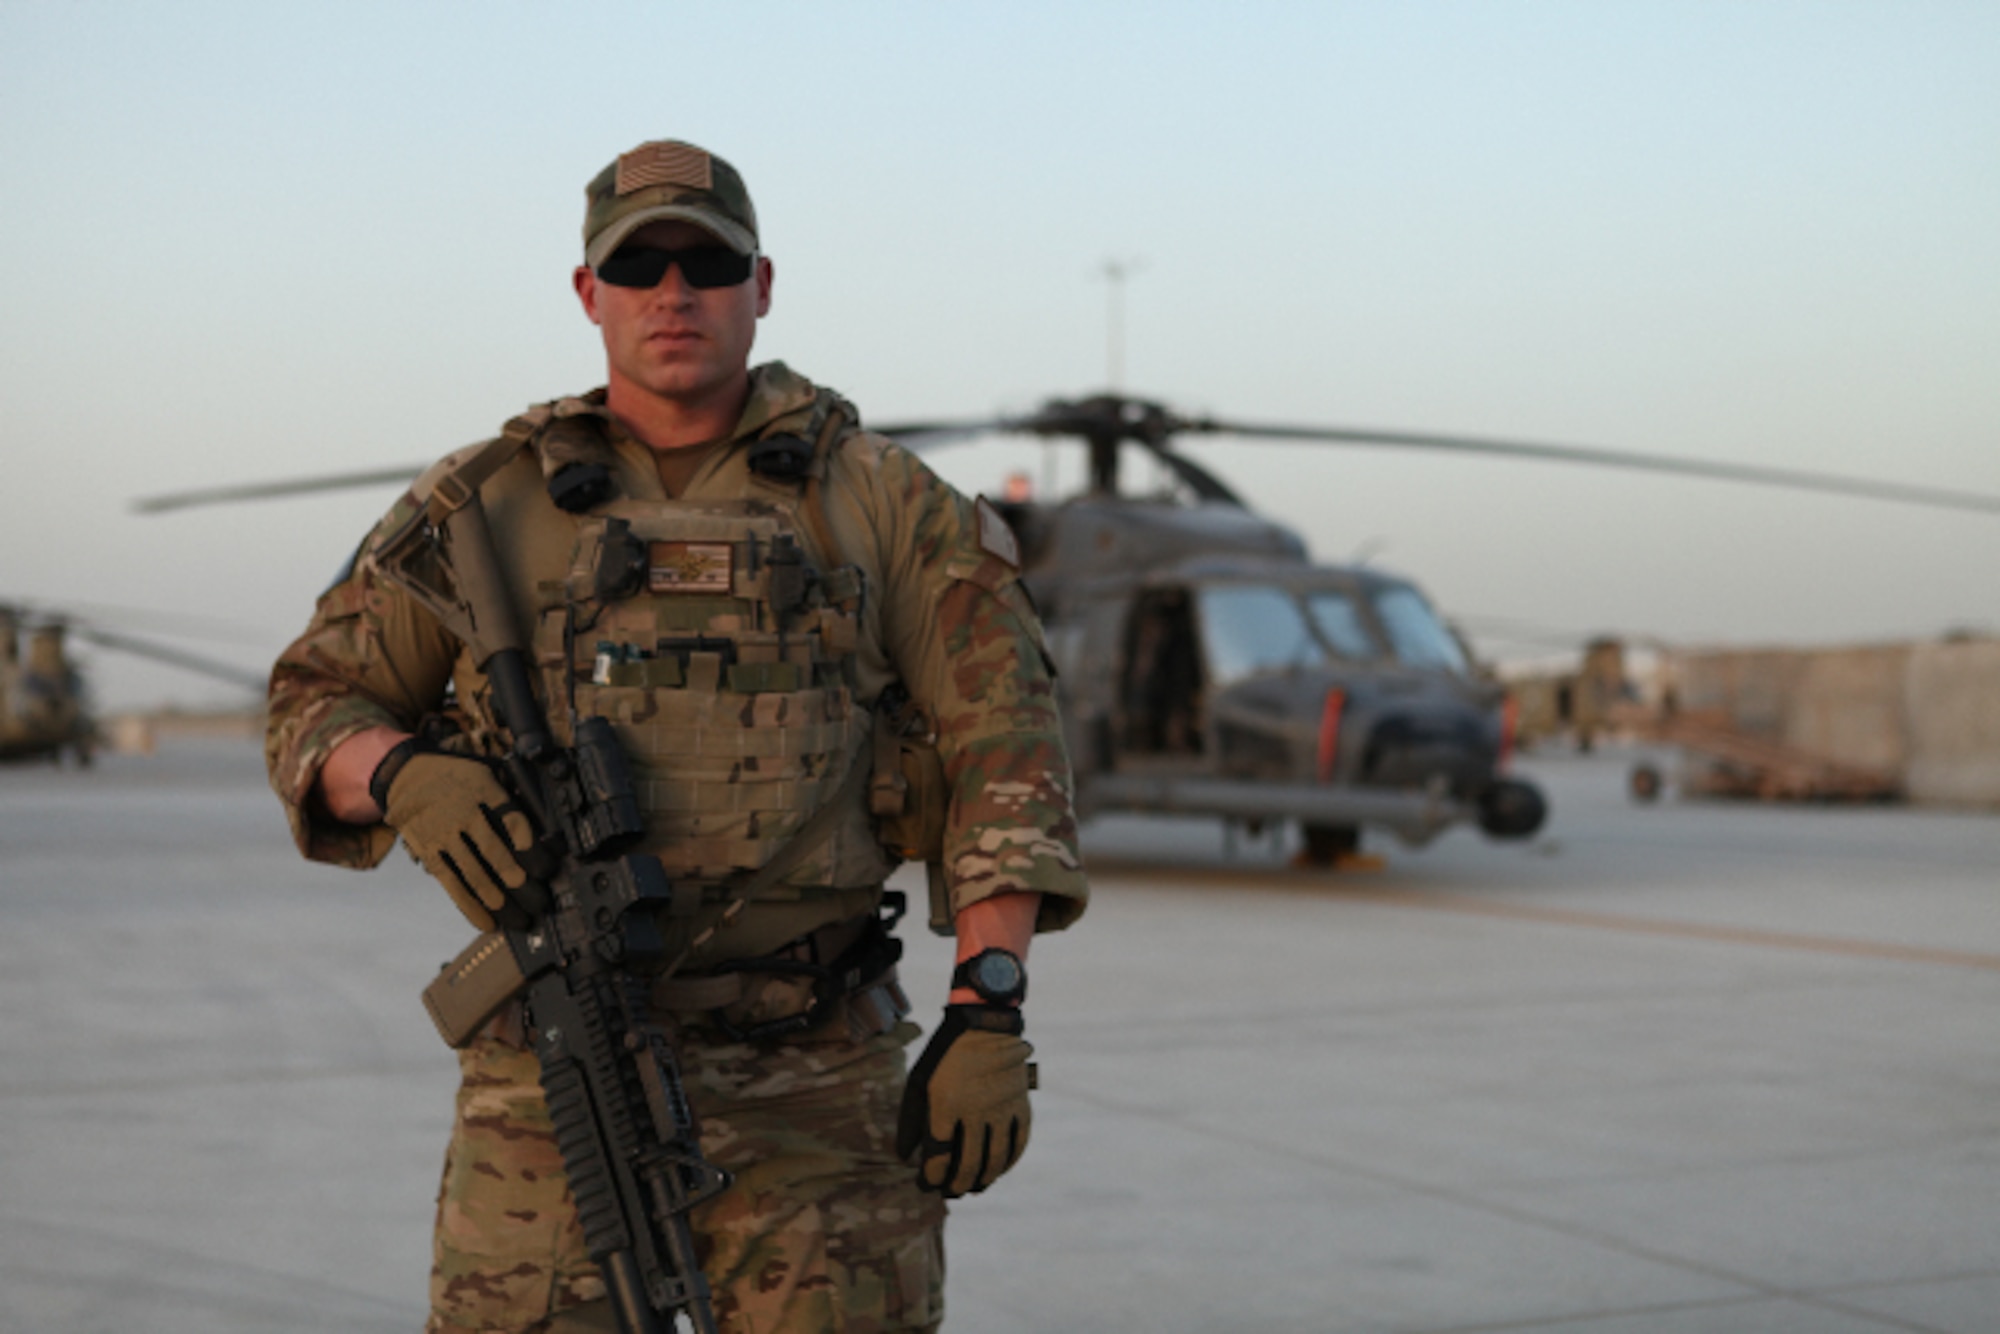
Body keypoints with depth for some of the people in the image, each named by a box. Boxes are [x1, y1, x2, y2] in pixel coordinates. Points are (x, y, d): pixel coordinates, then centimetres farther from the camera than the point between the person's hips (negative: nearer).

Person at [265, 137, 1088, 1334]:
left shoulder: (880, 500, 4)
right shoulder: (488, 502, 7)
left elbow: (1006, 751, -1)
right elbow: (314, 710, 11)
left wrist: (988, 1013, -12)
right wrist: (403, 773, -14)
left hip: (815, 1085, 0)